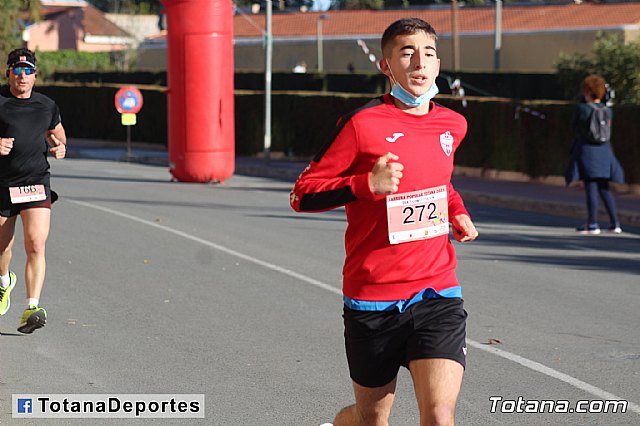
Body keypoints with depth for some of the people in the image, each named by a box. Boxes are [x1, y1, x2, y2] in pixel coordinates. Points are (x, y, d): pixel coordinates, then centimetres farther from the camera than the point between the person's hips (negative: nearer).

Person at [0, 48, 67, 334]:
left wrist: (59, 146, 5)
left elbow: (56, 133, 27)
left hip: (36, 184, 1)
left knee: (36, 246, -16)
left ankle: (32, 308, -21)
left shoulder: (46, 106, 9)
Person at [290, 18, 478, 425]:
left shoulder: (453, 125, 7)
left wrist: (458, 213, 13)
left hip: (436, 292, 3)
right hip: (372, 298, -3)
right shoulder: (363, 124, -10)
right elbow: (302, 195, -8)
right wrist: (368, 185, -21)